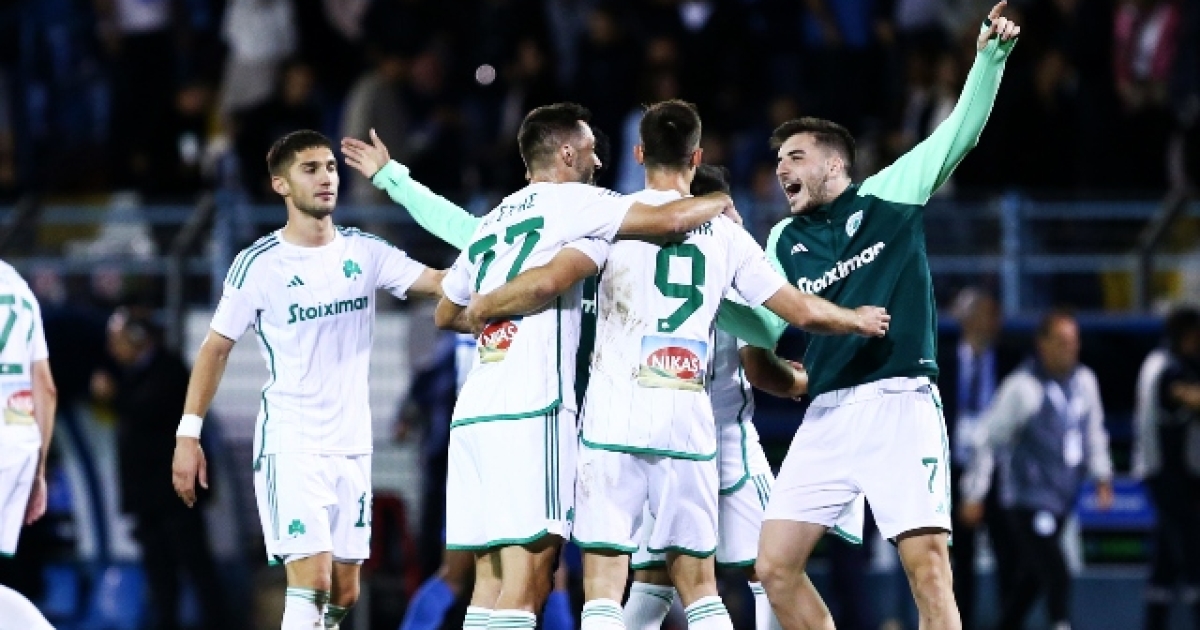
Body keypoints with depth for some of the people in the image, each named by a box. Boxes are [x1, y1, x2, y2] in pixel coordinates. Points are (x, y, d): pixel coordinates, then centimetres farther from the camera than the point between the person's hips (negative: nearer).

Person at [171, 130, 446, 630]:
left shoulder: (364, 252, 4)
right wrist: (188, 434, -6)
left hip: (352, 444, 5)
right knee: (312, 580, -18)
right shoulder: (259, 265, -6)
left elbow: (444, 283, -4)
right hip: (289, 444, -5)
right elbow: (216, 348, 0)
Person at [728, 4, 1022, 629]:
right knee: (775, 567, -2)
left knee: (928, 567, -15)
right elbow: (765, 329, 14)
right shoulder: (784, 241, 17)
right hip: (827, 415, 5)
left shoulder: (889, 194, 7)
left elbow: (960, 132, 0)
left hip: (899, 404, -5)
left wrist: (990, 56, -13)